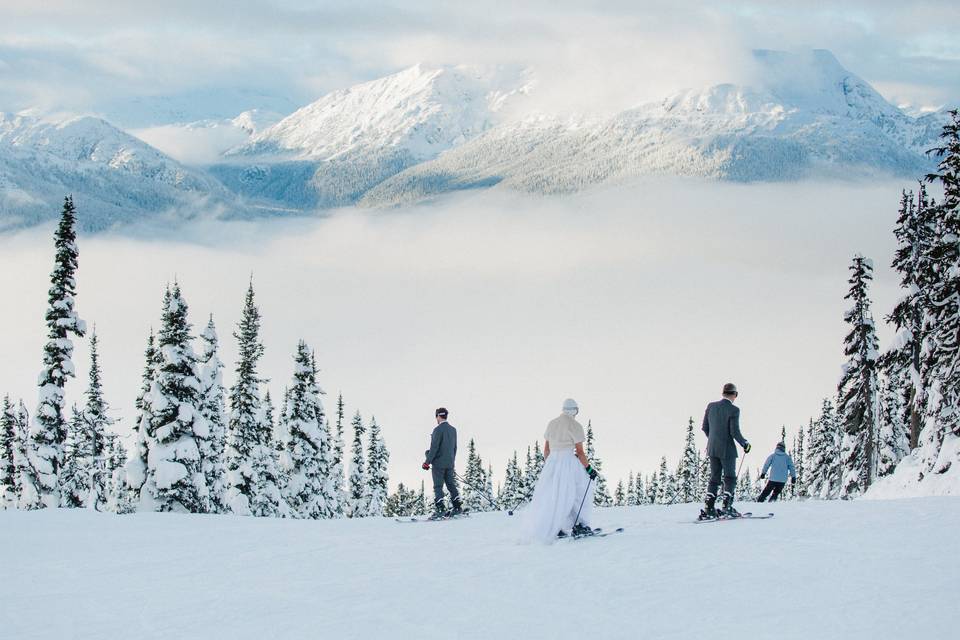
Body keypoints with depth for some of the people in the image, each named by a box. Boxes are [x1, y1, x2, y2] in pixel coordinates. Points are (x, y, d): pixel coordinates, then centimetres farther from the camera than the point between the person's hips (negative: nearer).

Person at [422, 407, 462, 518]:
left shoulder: (438, 429, -12)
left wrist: (427, 462, -11)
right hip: (450, 463, 7)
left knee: (438, 486, -5)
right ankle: (457, 506, 7)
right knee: (451, 485, 12)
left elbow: (434, 447, -15)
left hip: (439, 463, -7)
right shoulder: (453, 429, 11)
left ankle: (440, 509, -11)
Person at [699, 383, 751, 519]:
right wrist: (745, 444, 0)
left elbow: (705, 427, 7)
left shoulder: (711, 406, 3)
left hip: (712, 448, 5)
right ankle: (727, 507, -3)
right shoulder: (734, 410, -14)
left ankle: (709, 509, 5)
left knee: (714, 478, 11)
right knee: (730, 478, 5)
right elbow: (735, 431, -16)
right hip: (727, 449, -5)